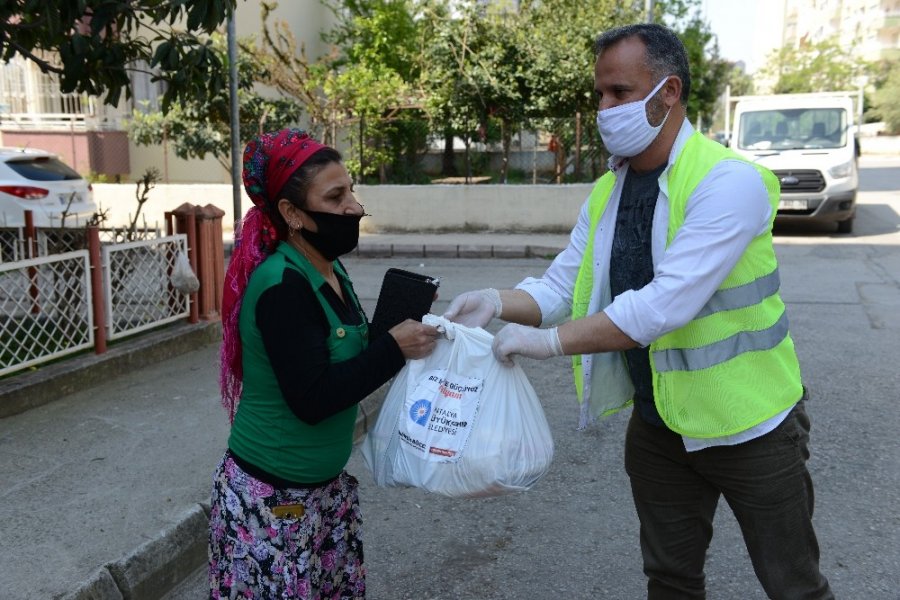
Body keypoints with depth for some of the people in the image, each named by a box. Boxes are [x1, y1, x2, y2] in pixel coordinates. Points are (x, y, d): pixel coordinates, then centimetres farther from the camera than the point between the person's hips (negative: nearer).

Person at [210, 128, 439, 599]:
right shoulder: (281, 284, -23)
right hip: (271, 498, -8)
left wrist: (405, 328, -5)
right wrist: (395, 348, -20)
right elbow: (311, 398, -25)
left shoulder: (329, 270, 3)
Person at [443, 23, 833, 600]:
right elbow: (559, 287, 1)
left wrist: (550, 340, -30)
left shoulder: (729, 181, -22)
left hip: (747, 423, -5)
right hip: (658, 423, 6)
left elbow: (668, 303, -31)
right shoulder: (606, 194, 1)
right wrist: (499, 302, -20)